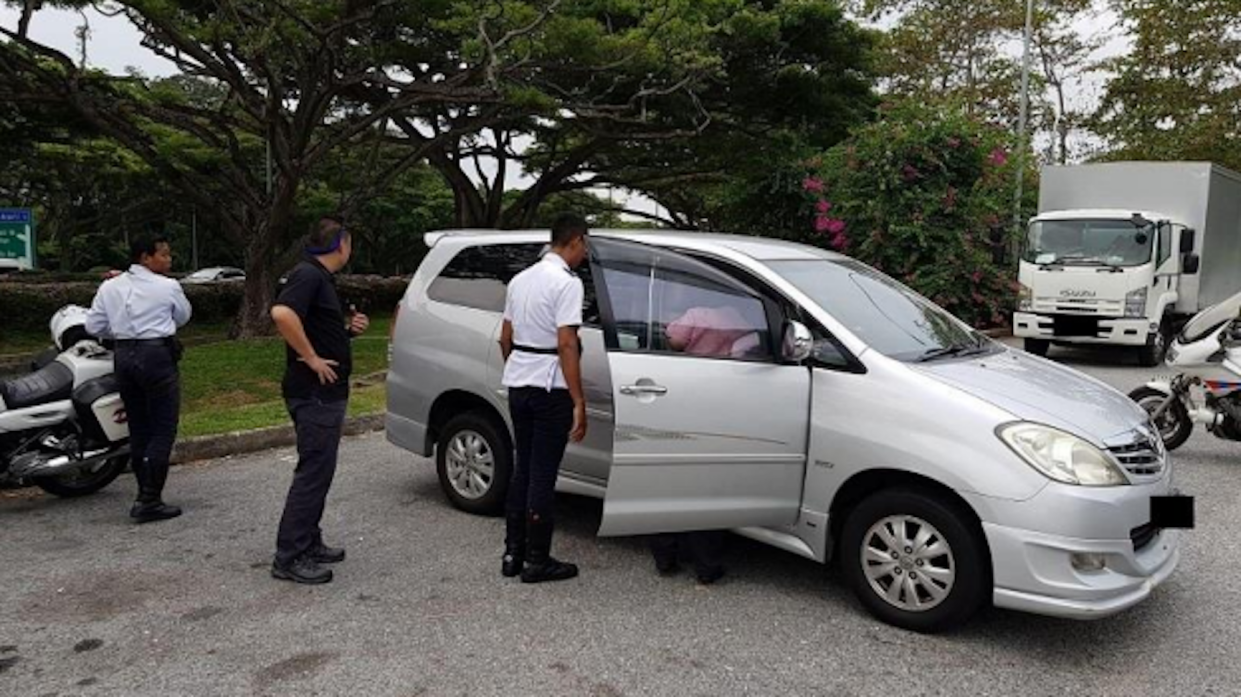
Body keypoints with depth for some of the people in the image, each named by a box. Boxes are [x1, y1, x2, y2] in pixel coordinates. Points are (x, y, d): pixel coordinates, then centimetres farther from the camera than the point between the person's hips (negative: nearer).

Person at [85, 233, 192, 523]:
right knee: (163, 431, -3)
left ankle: (145, 495, 21)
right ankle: (150, 501, -7)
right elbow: (183, 317, 9)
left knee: (138, 430, 14)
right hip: (157, 355, -6)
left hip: (123, 356, 6)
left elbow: (93, 325, 7)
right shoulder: (167, 287, -6)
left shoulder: (110, 287, 7)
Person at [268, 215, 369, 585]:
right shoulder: (308, 275, -14)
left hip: (326, 392, 10)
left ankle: (309, 543, 27)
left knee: (319, 470, 16)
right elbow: (282, 314, -32)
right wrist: (311, 358, -25)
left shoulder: (321, 278, 17)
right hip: (314, 392, -10)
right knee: (314, 471, -7)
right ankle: (289, 558, -1)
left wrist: (349, 329, 7)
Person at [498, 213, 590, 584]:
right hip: (550, 387, -8)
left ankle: (513, 553, 21)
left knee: (522, 467, 15)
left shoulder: (521, 279, 13)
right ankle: (536, 560, 9)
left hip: (518, 383, 8)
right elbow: (566, 345, -19)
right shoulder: (567, 283, -12)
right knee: (543, 473, 0)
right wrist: (579, 401, -18)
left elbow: (505, 338, 16)